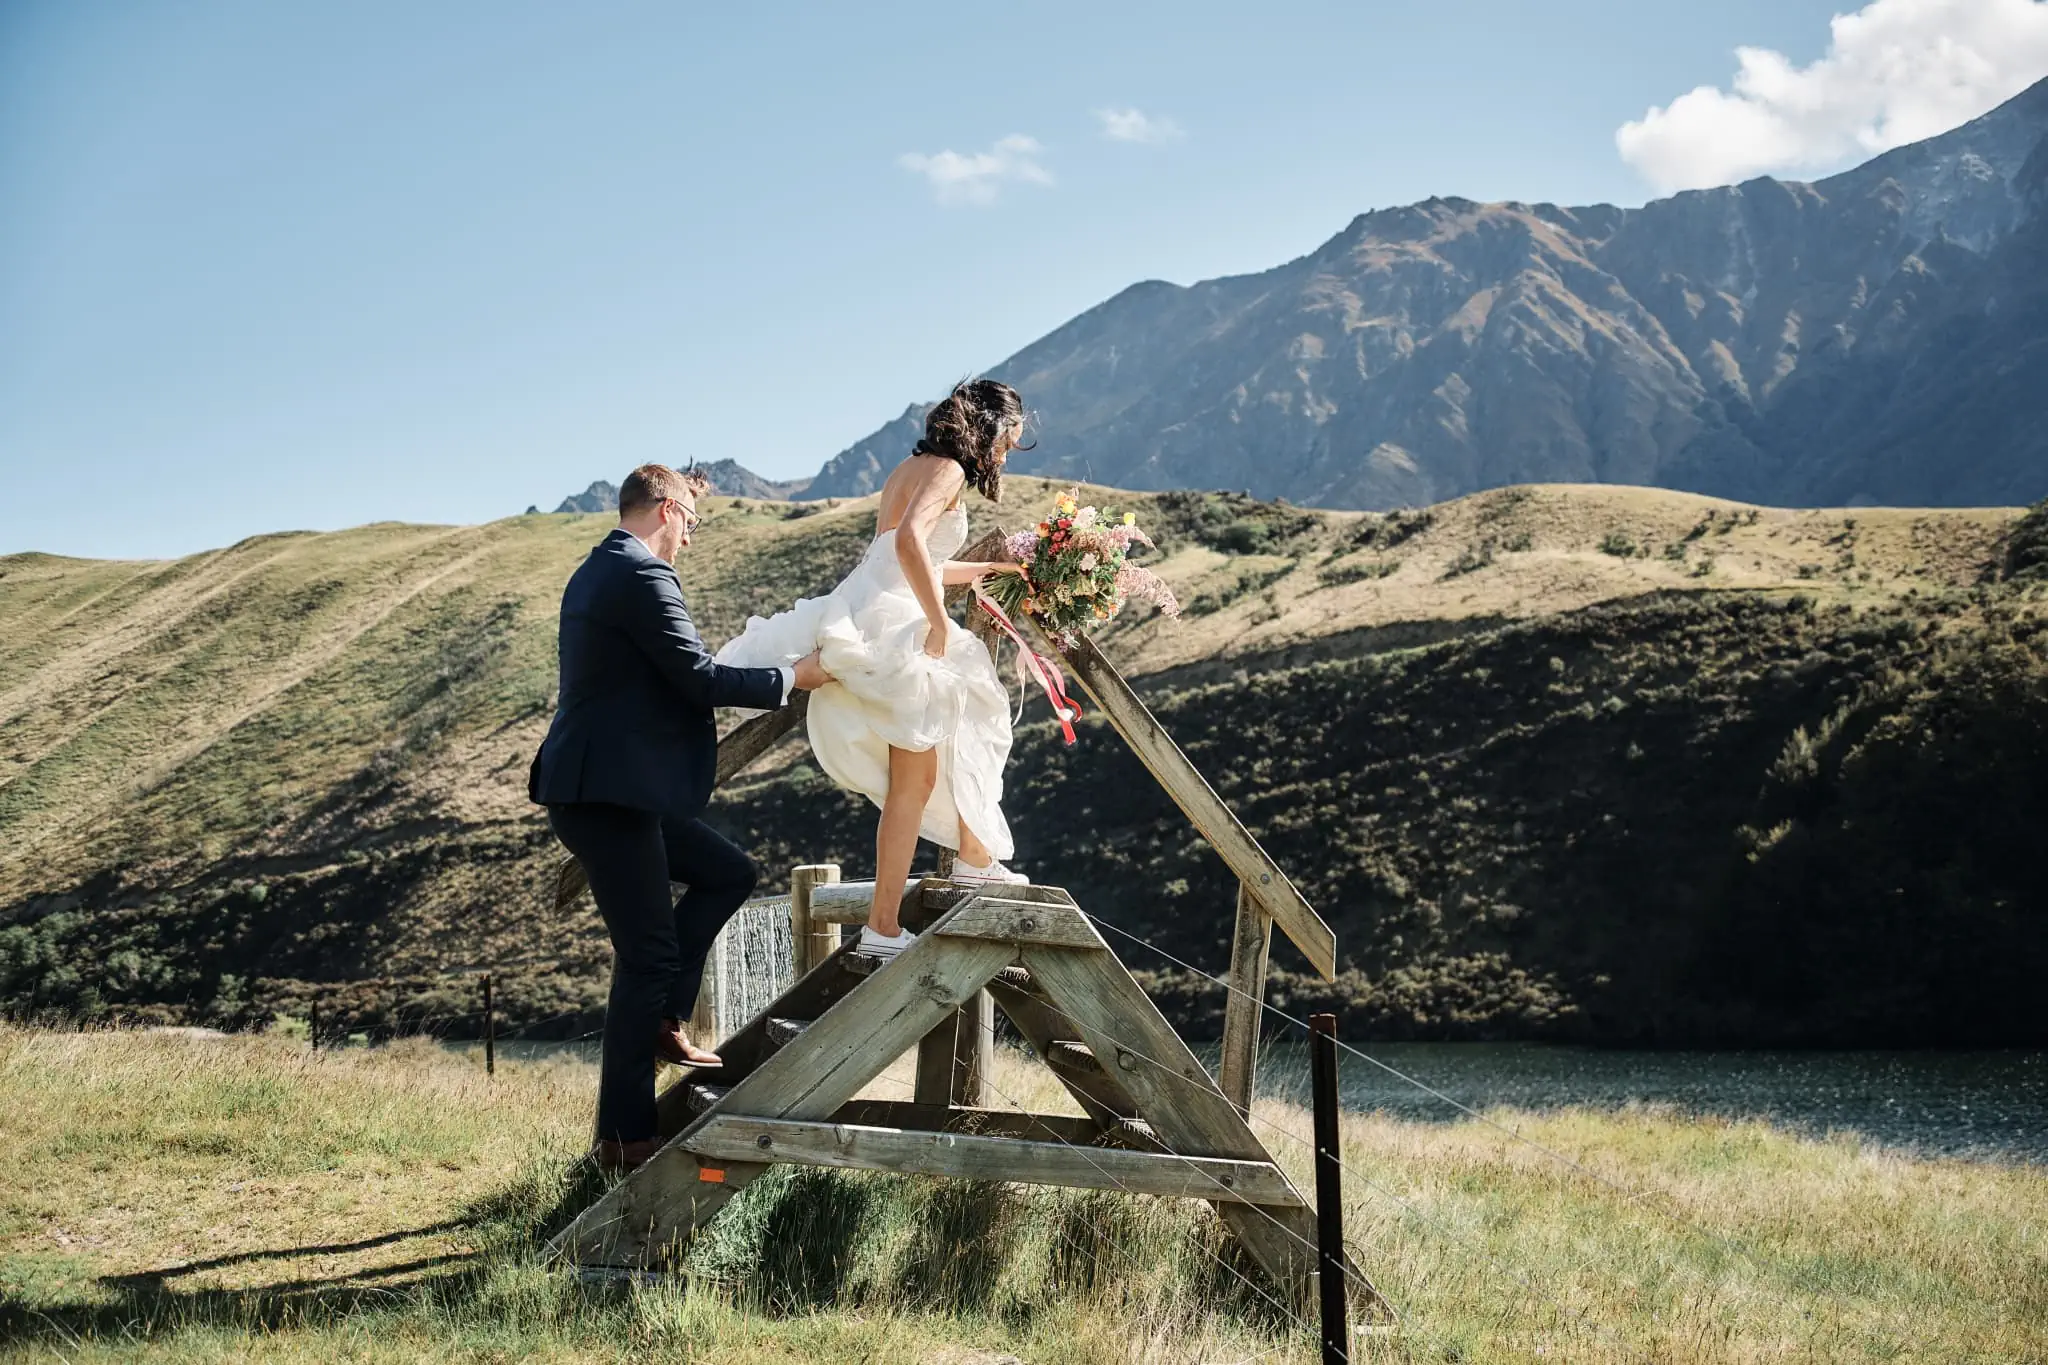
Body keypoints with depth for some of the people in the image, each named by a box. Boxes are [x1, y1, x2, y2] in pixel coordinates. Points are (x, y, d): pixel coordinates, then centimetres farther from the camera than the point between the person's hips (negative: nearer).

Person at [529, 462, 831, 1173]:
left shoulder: (593, 573, 18)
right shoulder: (643, 576, -14)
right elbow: (697, 675, -19)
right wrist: (792, 677, -8)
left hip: (604, 787, 10)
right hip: (606, 791, -10)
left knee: (728, 872, 16)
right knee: (646, 954, -5)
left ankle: (660, 1020, 14)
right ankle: (625, 1137, 0)